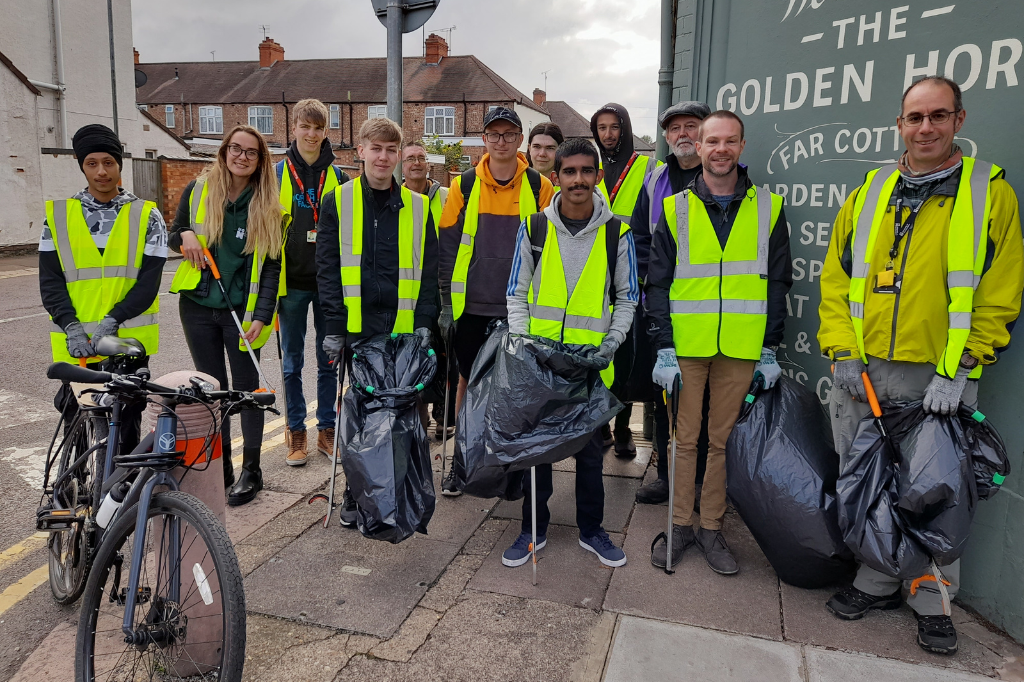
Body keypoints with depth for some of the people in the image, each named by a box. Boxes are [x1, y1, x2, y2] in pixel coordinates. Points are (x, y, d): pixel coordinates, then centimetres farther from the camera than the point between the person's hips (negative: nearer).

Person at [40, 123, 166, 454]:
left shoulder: (146, 216, 2)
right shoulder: (58, 215, 6)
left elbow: (148, 282, -5)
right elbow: (50, 282, 2)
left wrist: (111, 321, -17)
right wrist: (72, 326, -14)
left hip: (129, 341, -1)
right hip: (76, 345, 1)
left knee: (126, 429, 8)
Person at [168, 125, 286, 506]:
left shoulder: (268, 206, -2)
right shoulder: (198, 191, 4)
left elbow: (272, 267, -4)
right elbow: (173, 238, 15)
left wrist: (262, 316, -13)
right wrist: (185, 236, -9)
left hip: (243, 310, -2)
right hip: (198, 306, 3)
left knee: (246, 388, 3)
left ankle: (251, 471, 14)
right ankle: (220, 466, 21)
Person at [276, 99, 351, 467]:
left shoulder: (338, 177, 7)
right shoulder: (277, 173, 3)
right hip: (292, 282, -1)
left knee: (329, 361, 8)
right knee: (292, 362, 6)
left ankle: (327, 430, 20)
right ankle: (296, 432, 18)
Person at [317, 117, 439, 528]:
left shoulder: (418, 207, 8)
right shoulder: (337, 202, 3)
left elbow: (428, 271, 8)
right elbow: (327, 269, -1)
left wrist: (424, 321, -3)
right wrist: (334, 327, -8)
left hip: (403, 329, 1)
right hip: (356, 327, -1)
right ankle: (354, 493, 23)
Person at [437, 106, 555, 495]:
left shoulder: (539, 187, 2)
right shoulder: (464, 185, 3)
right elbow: (447, 247, 3)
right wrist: (446, 303, -1)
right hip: (472, 306, 0)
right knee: (469, 380, 8)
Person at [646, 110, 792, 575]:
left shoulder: (768, 208, 6)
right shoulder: (675, 209, 4)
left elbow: (778, 284, 8)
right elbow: (657, 284, 2)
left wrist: (770, 350, 3)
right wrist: (663, 348, -6)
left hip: (741, 348, 1)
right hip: (686, 345, 0)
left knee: (723, 439, 9)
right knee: (685, 438, 7)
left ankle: (711, 527, 22)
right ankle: (681, 524, 21)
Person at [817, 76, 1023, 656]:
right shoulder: (869, 193, 8)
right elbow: (836, 280, 7)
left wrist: (959, 371, -13)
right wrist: (843, 355, -2)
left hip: (941, 380, -2)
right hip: (861, 374, 3)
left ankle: (932, 600, 28)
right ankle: (876, 581, 31)